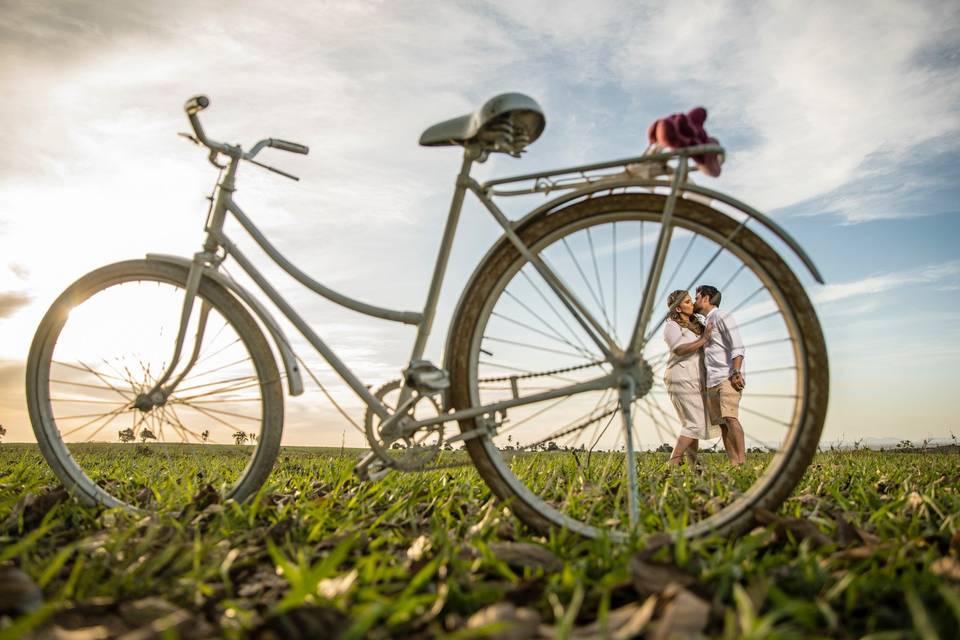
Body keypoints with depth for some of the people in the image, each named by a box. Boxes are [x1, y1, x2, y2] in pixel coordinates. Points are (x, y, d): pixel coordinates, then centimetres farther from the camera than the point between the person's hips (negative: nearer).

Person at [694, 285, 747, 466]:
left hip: (728, 378, -9)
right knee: (722, 424, 1)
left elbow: (737, 346, -13)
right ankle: (733, 463, 0)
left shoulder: (721, 317, -1)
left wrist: (736, 373, -22)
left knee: (730, 417, -21)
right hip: (711, 382, 9)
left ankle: (742, 461, -25)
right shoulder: (705, 323, 25)